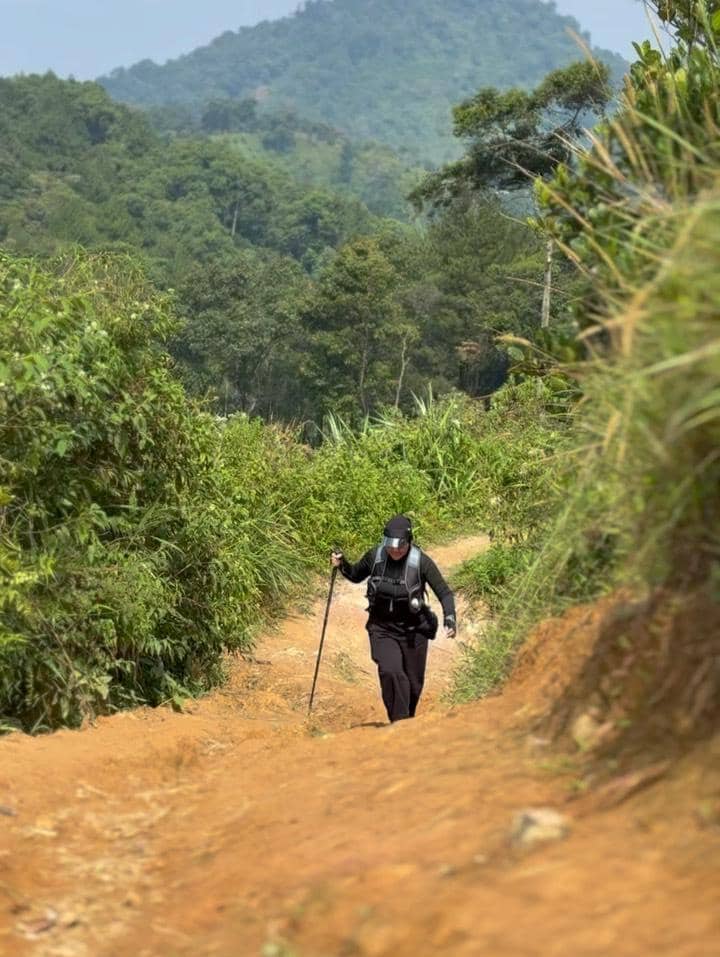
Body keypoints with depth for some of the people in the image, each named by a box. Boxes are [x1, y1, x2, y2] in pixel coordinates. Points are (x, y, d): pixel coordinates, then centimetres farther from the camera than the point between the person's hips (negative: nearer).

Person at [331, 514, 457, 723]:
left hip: (414, 630, 0)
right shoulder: (375, 556, -8)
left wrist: (449, 619, -28)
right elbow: (356, 576, 12)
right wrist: (342, 565, -8)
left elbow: (444, 593, -12)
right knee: (390, 672, -24)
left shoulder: (421, 562, -16)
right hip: (382, 628, 1)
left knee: (413, 683, 10)